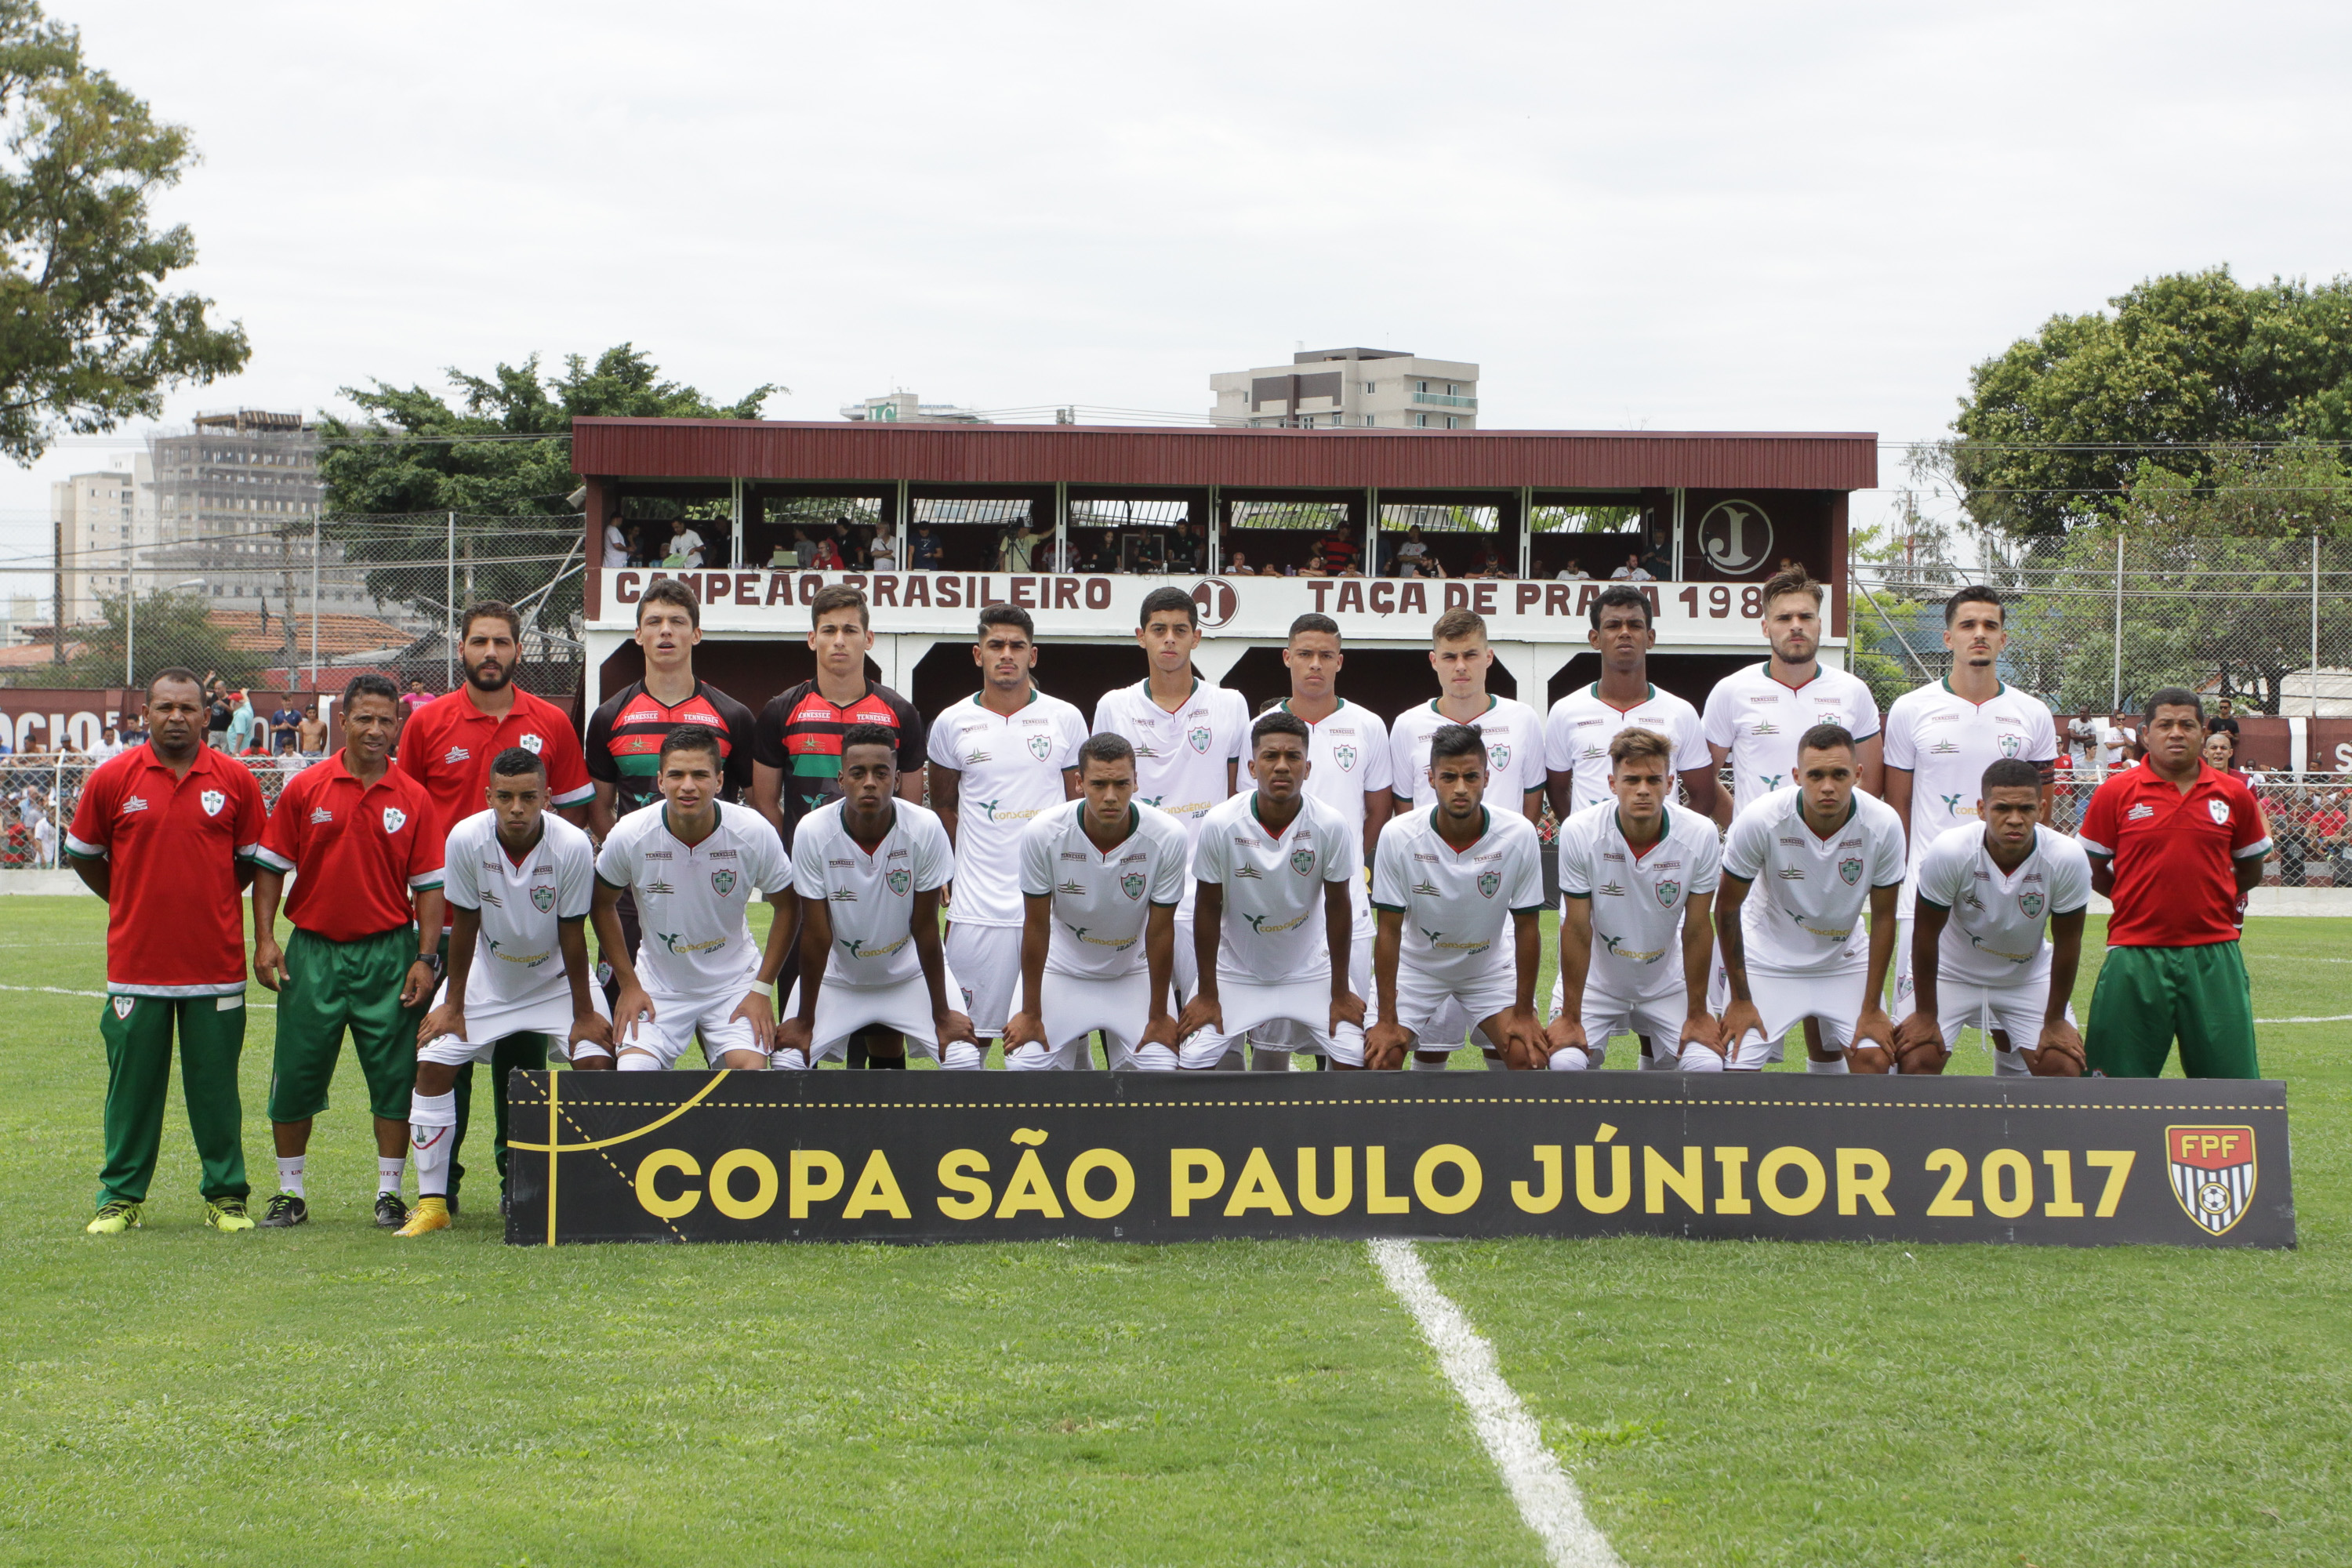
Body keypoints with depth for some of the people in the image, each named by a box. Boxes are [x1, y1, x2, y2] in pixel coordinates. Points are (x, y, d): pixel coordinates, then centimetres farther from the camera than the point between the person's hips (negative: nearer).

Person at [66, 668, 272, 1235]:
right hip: (136, 962, 0)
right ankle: (121, 1197, 14)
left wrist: (209, 905, 10)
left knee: (216, 1084, 4)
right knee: (132, 1082, 5)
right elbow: (84, 855, 13)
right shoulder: (113, 779, 0)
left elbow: (252, 860, 13)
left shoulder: (236, 780, 2)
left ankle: (226, 1195, 13)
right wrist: (134, 904, 12)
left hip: (215, 963, 0)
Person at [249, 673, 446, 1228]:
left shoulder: (413, 798, 2)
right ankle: (290, 1193, 17)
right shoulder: (304, 788, 2)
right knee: (296, 1077, 4)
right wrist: (265, 939, -3)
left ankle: (390, 1193, 11)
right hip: (312, 951, 0)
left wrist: (425, 958, -4)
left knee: (395, 1078, 0)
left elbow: (428, 885, 3)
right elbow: (271, 868, 6)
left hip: (388, 953, 0)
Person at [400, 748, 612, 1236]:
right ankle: (431, 1202, 0)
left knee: (596, 1060, -18)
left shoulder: (573, 846, -27)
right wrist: (452, 1006, -8)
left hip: (557, 976, -1)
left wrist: (584, 1014, -12)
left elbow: (572, 934, -18)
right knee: (432, 1063, -10)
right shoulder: (466, 839, -24)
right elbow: (464, 925, -13)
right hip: (487, 974, 1)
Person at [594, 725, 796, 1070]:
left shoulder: (754, 833, -17)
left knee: (751, 1071, -22)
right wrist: (628, 985, -1)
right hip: (656, 986, 1)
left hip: (734, 982, 0)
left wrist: (762, 989, -6)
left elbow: (787, 906, -2)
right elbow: (602, 904, 2)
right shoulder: (629, 836, -16)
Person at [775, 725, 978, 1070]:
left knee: (963, 1058, -17)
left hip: (911, 974, 0)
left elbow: (925, 928, -14)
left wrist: (942, 1016, -11)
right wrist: (804, 1022, -11)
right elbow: (816, 934, -16)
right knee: (787, 1058, -15)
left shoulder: (926, 829, -22)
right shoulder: (812, 832, -22)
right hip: (837, 975, 0)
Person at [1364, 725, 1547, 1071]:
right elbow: (1389, 929, -17)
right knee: (1380, 1058, -17)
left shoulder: (1519, 835, -22)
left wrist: (1524, 1014, -11)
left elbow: (1527, 927, -12)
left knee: (1528, 1057, -17)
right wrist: (1387, 1020, -17)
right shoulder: (1398, 835, -24)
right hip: (1416, 964, -1)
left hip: (1491, 965, 1)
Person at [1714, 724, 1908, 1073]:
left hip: (1845, 959, 2)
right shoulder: (1759, 821, -27)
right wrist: (1740, 1000, -10)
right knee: (1739, 1066, -13)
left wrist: (1871, 1009, -7)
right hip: (1768, 957, -2)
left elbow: (1883, 916, -8)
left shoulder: (1884, 824, -21)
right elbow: (1727, 906, -13)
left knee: (1874, 1058, -10)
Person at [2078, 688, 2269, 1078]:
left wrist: (2208, 899, 12)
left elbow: (2251, 872, 18)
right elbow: (2093, 871, 9)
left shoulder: (2234, 794, 7)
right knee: (2122, 1077, 1)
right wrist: (2140, 900, 6)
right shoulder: (2115, 793, 1)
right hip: (2136, 954, -1)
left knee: (2231, 1073, 0)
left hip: (2214, 954, 2)